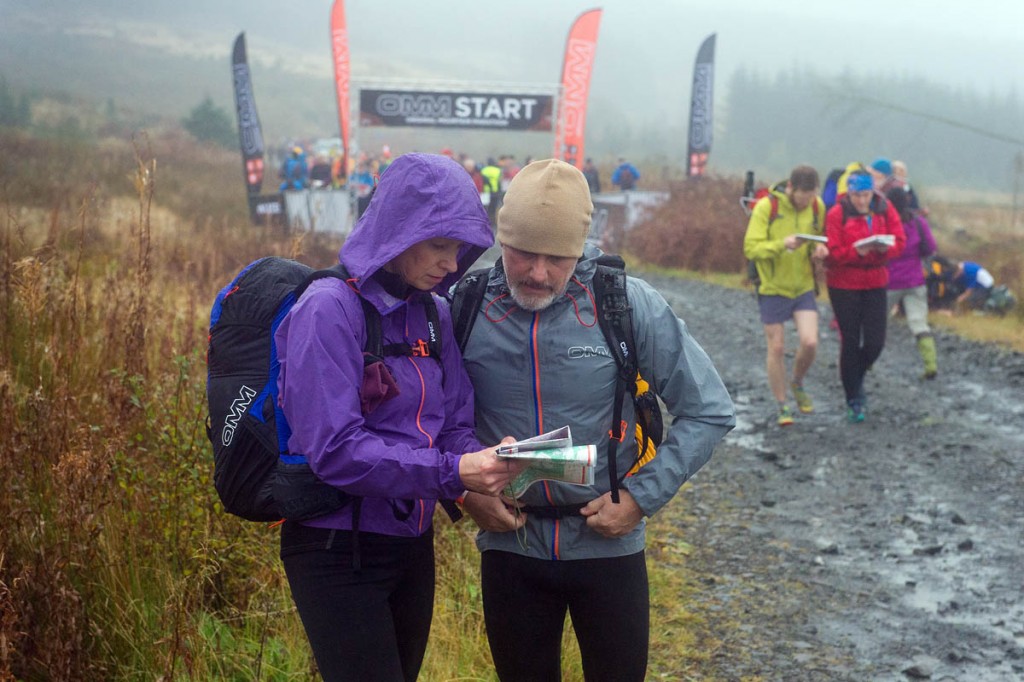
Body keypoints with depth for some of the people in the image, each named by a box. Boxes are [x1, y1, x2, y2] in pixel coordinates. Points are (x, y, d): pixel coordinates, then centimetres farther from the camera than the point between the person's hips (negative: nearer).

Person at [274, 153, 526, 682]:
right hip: (338, 552, -7)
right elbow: (333, 449, -23)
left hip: (411, 546, 7)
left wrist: (481, 472, -16)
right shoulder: (330, 310, -17)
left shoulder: (432, 316, 5)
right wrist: (452, 473, -28)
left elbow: (454, 425, 7)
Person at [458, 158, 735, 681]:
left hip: (608, 544, -1)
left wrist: (642, 497, -11)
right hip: (510, 544, 1)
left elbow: (709, 412, -5)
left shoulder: (630, 305, -12)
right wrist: (464, 490, -7)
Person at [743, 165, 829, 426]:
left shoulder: (817, 206, -2)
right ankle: (782, 407, 17)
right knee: (776, 348, 3)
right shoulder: (767, 206, -16)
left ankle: (797, 383, 20)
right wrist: (782, 244, -33)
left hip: (804, 288, 3)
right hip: (773, 289, -3)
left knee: (809, 342, -10)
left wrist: (819, 250, -10)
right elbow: (751, 248, -18)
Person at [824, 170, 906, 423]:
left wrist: (885, 248, -24)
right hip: (844, 285, -3)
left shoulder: (885, 209, 1)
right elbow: (833, 252, -13)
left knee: (875, 342, -1)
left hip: (875, 283, 3)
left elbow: (899, 243, -2)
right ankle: (854, 401, 12)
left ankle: (856, 379, 29)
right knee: (850, 343, 1)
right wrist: (857, 252, -30)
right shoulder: (837, 214, -9)